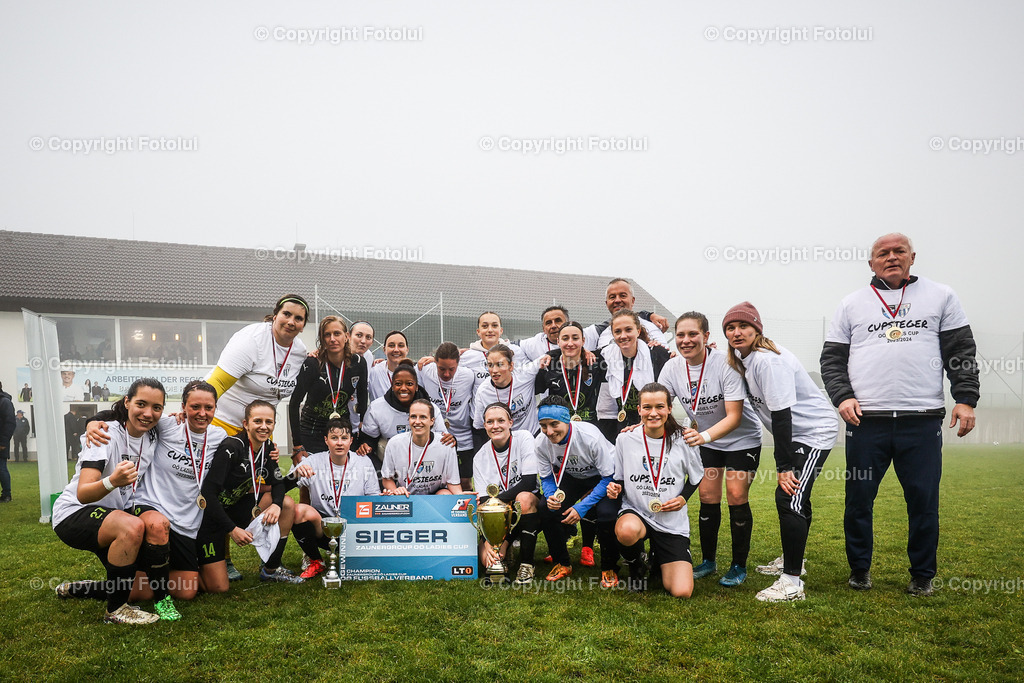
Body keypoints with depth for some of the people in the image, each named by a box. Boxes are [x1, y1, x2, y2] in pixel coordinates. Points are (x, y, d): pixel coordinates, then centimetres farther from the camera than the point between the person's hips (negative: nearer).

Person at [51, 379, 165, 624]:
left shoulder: (151, 440, -2)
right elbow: (82, 494, -30)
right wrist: (112, 482, -50)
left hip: (113, 517, 7)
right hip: (73, 513, -7)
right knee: (133, 527, -36)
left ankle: (71, 588, 26)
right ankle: (116, 609, -19)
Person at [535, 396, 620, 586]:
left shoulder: (590, 436, -34)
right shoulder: (541, 442, -20)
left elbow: (610, 477, -26)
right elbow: (546, 478, -6)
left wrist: (583, 507, -32)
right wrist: (550, 496, -30)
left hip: (601, 477, -4)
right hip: (571, 477, 4)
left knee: (607, 513, -31)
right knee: (546, 509, -20)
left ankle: (609, 569, -4)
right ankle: (562, 564, 3)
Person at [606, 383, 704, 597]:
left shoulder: (682, 439, -3)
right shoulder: (625, 439, -2)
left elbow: (696, 476, 13)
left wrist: (683, 498, -5)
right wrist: (615, 488, -14)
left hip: (672, 522, 0)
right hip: (635, 513, 0)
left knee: (681, 592, -14)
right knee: (627, 530, -40)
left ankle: (660, 559, 23)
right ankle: (636, 565, -1)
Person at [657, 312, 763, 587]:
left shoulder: (725, 364, -28)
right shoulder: (672, 368, -14)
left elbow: (734, 417, -30)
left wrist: (704, 436, -47)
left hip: (742, 439, -4)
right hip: (706, 441, 4)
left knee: (736, 496, -9)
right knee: (708, 497, 0)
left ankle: (739, 566, 8)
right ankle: (708, 561, 18)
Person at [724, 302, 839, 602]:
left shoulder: (768, 360, -24)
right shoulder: (743, 358, 3)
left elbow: (781, 415, -25)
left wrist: (784, 467, -23)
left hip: (814, 431, -9)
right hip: (797, 432, 9)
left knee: (790, 498, -14)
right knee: (794, 497, 18)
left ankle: (792, 582, -9)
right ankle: (792, 560, 34)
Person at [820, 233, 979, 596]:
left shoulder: (941, 296, 13)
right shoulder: (852, 304, 12)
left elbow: (962, 352, 9)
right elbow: (832, 358, 9)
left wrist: (965, 399, -2)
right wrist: (842, 396, -6)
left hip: (923, 420, 0)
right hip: (865, 419, 0)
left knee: (924, 500, 4)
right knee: (858, 499, 5)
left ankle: (923, 575, 22)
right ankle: (859, 568, 22)